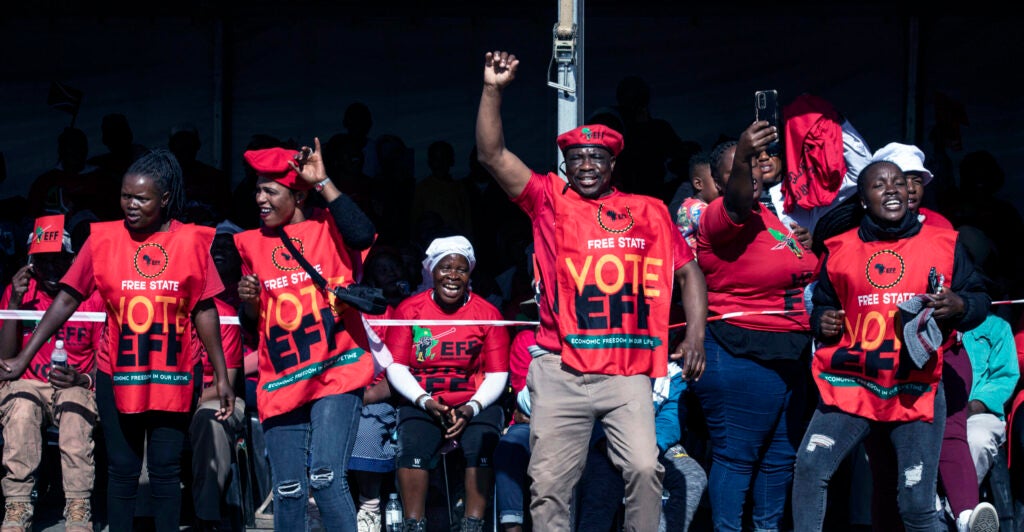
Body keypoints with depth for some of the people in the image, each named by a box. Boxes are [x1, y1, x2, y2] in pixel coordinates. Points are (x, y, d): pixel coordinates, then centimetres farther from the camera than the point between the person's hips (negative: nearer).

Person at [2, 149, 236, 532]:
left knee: (165, 469, 3)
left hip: (173, 378, -1)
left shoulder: (192, 241, -4)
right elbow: (67, 300, -1)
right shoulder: (103, 239, -3)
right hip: (117, 377, 1)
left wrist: (221, 376, 1)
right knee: (122, 470, 6)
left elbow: (204, 312, 2)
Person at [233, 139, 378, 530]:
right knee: (287, 491, 5)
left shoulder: (328, 227, 1)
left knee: (326, 477, -19)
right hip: (282, 382, 5)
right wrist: (247, 302, -2)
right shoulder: (252, 244, 13)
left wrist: (322, 182, -17)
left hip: (336, 373, -5)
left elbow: (362, 235, -24)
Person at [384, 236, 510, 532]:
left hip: (476, 404, 0)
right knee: (413, 445, -29)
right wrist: (426, 402, -13)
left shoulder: (487, 313, 3)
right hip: (421, 404, 0)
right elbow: (396, 367, 1)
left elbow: (497, 375, 2)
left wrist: (471, 408, -14)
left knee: (481, 445, -30)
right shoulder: (409, 310, 4)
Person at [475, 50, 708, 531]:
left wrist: (696, 333, 2)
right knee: (549, 481, -1)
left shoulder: (649, 211, 13)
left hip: (628, 371, 0)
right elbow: (492, 156, 1)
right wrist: (493, 90, -8)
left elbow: (688, 271, 15)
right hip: (560, 371, 0)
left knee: (644, 468, -14)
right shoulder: (549, 200, 9)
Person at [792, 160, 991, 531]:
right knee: (810, 464, -18)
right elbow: (821, 304, 22)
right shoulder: (839, 249, 9)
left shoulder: (944, 244, 6)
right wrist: (822, 321, -1)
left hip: (917, 392, -1)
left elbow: (979, 300, 10)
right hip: (851, 385, 1)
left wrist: (959, 306, -12)